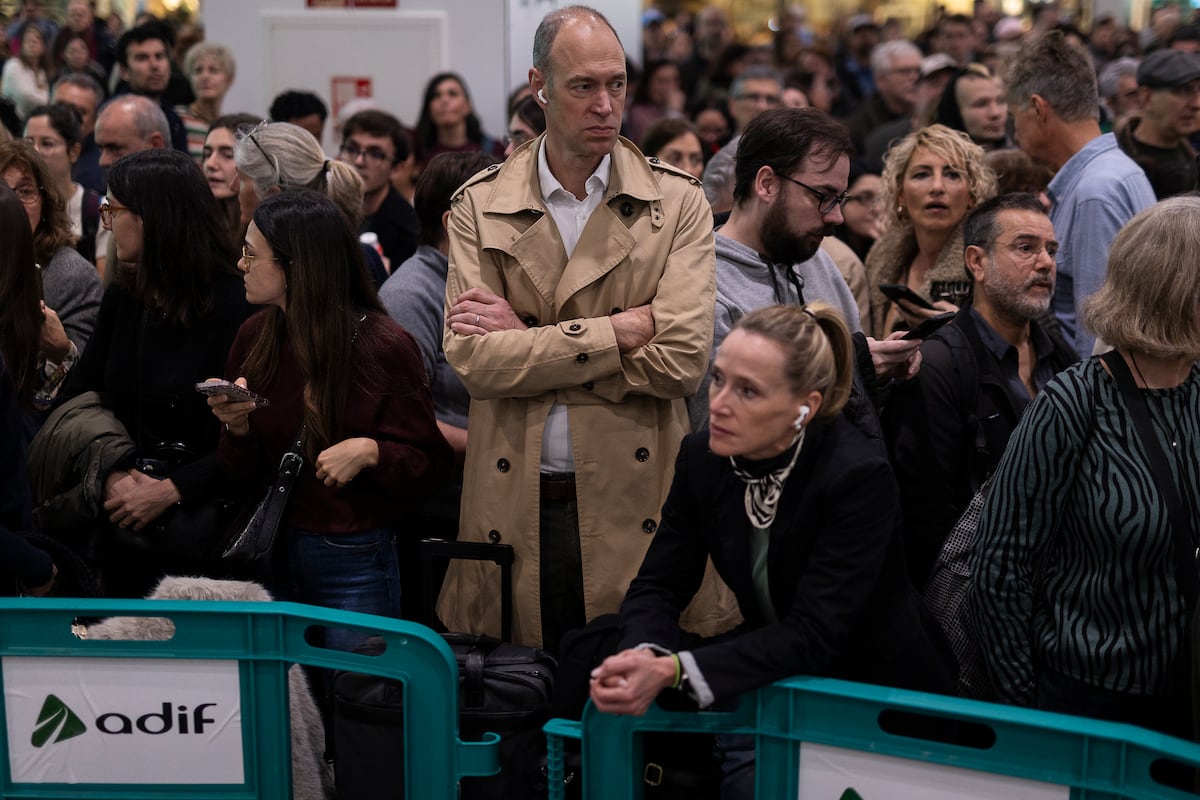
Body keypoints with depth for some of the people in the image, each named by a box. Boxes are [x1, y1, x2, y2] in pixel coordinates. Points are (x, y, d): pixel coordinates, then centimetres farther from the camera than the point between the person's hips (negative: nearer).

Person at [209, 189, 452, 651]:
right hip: (271, 556, 5)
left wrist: (369, 452, -24)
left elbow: (430, 467, -8)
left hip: (355, 561, -5)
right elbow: (242, 475, 8)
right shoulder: (256, 338, 4)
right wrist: (237, 427, -11)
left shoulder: (384, 347, -11)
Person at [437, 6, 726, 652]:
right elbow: (472, 360, -8)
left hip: (633, 506, -1)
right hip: (515, 511, 1)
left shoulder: (677, 203, 2)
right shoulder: (480, 206, 5)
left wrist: (526, 338, -10)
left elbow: (682, 360, -11)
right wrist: (620, 330, -12)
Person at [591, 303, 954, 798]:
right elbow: (657, 587, -3)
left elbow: (813, 635, -26)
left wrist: (673, 671, -36)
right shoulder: (703, 456, -7)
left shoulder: (859, 476, -23)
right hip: (775, 682, 5)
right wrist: (644, 656, -27)